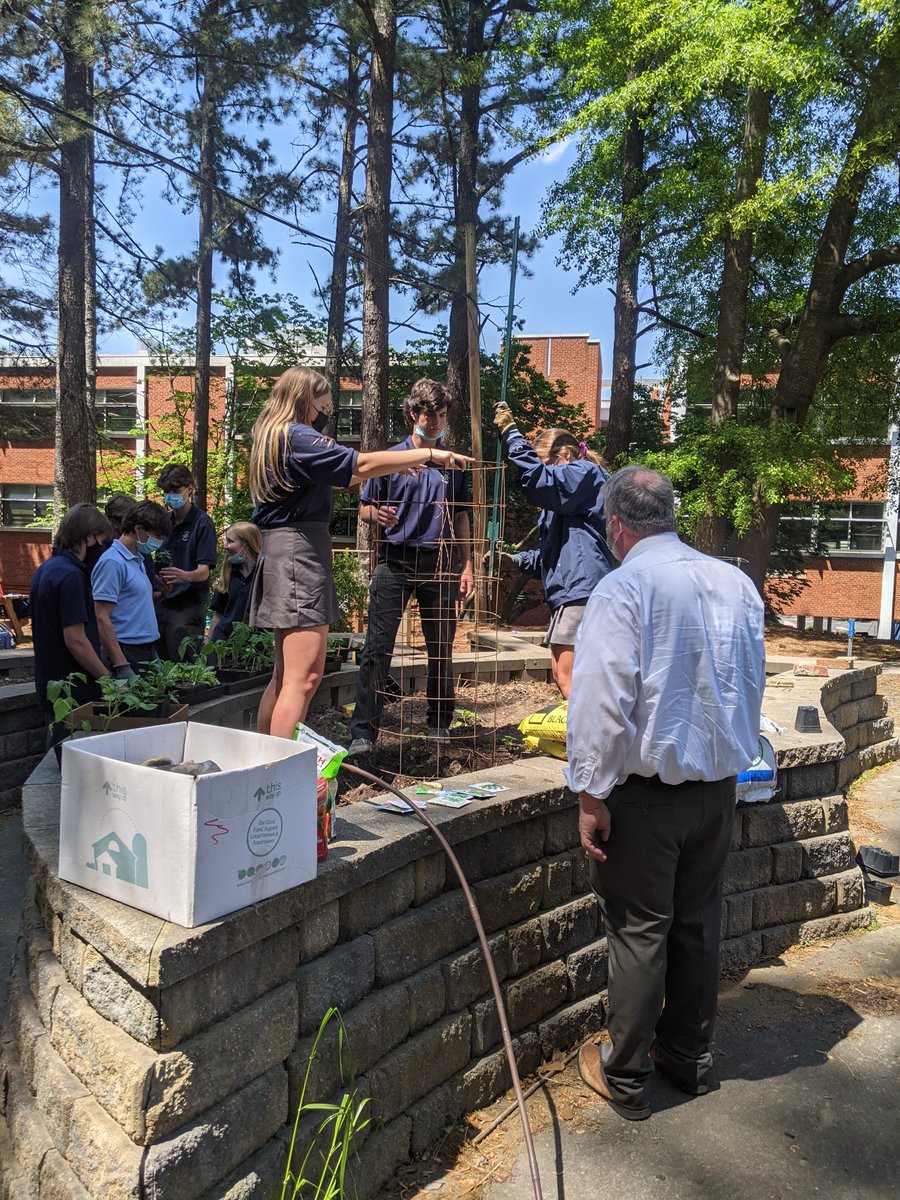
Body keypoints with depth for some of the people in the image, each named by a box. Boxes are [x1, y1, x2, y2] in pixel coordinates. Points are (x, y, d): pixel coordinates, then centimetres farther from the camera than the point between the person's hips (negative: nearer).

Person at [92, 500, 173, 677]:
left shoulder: (137, 560, 15)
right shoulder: (112, 562, -14)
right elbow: (102, 619, -20)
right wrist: (122, 666, -24)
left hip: (148, 652, 9)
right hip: (127, 654, -9)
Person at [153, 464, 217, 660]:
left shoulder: (202, 523, -7)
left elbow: (203, 572, -15)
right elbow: (156, 563, 18)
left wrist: (185, 576, -36)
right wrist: (157, 581, -4)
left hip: (188, 605, -6)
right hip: (163, 602, 6)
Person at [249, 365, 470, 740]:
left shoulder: (272, 436, 21)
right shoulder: (295, 436, -10)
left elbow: (335, 477, 25)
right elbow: (360, 464, -19)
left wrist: (395, 466, 20)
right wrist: (428, 454, -15)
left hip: (284, 551, 11)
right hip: (299, 550, -11)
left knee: (287, 676, 13)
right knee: (304, 677, -13)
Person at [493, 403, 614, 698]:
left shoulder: (586, 473, -4)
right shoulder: (568, 490, 26)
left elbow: (538, 478, -22)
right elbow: (551, 551, 27)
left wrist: (510, 432, -16)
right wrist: (514, 560, 13)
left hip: (583, 589, -11)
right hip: (567, 592, 11)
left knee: (568, 678, -11)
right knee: (561, 675, 14)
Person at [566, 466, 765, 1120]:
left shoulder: (622, 590, -18)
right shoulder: (737, 584, 2)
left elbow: (602, 703, -21)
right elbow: (753, 685, 11)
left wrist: (591, 794, -12)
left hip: (648, 791, -6)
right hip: (719, 784, 6)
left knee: (640, 931, 7)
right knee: (699, 924, 18)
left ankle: (626, 1077, 23)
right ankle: (691, 1056, 36)